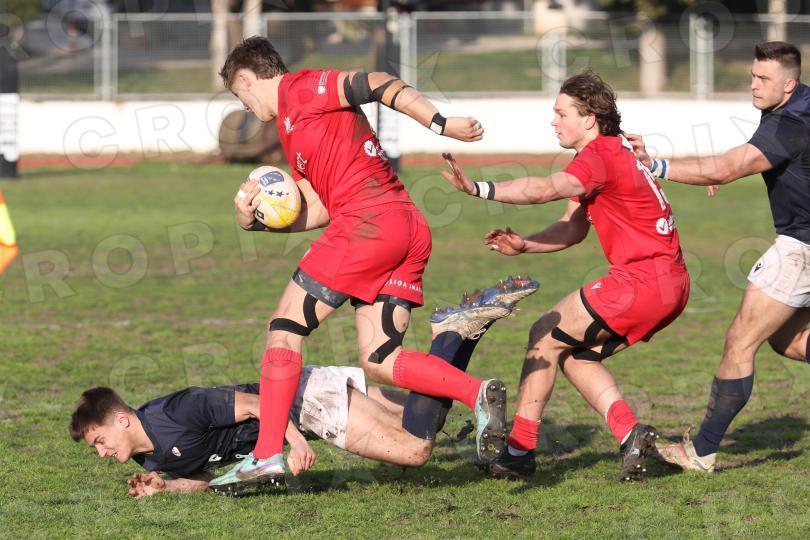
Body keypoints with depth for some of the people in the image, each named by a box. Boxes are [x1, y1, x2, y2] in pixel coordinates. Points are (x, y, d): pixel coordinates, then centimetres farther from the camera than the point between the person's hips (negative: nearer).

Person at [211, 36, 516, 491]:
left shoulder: (296, 89, 3)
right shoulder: (292, 133, 30)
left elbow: (376, 85, -9)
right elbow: (319, 211, 23)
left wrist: (441, 124, -16)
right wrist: (255, 219, 13)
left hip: (368, 221, -9)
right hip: (411, 230, 9)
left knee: (285, 328, -1)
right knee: (378, 362, 5)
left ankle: (268, 455, -6)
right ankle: (478, 393, -14)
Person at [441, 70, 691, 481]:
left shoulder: (600, 157, -14)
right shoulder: (615, 152, 19)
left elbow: (545, 189, -33)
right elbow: (575, 227, 15)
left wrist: (479, 189, -39)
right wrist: (524, 245, 1)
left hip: (642, 281, -10)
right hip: (669, 282, 10)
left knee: (546, 336, 0)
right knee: (575, 354, 16)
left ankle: (520, 451, 3)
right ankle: (629, 432, 1)